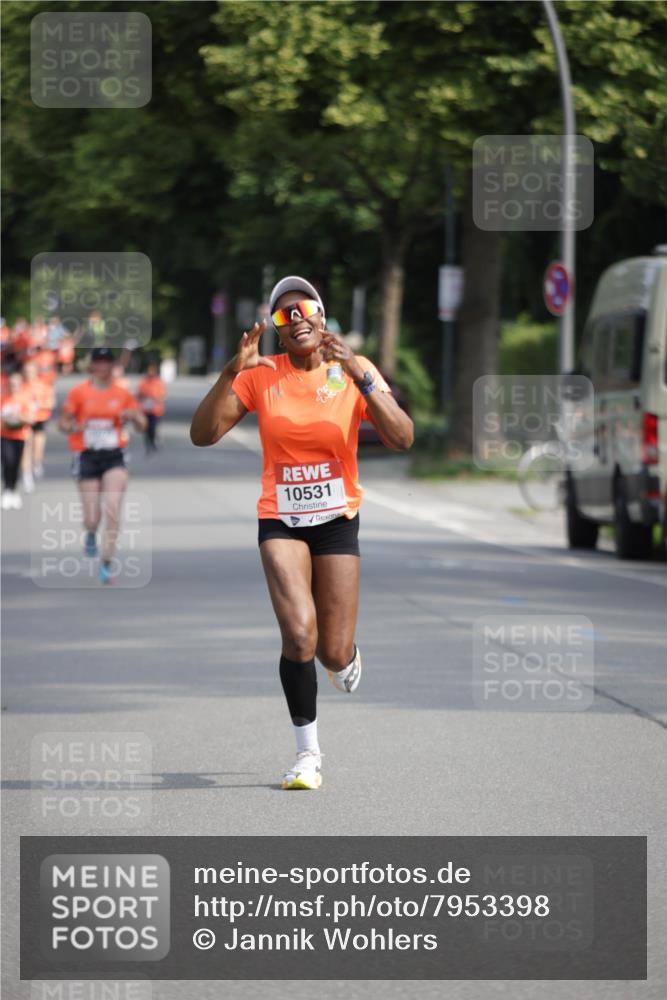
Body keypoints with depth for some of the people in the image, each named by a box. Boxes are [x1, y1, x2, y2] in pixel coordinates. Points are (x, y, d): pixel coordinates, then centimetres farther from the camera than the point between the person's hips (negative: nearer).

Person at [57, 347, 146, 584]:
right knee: (92, 518, -1)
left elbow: (142, 425, 11)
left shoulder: (122, 394, 4)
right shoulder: (78, 392, 0)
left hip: (114, 457, 1)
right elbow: (62, 423, 4)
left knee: (113, 511, -14)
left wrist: (133, 416, -12)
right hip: (87, 457, -1)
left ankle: (106, 564, -4)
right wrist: (76, 427, -18)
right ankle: (91, 534, 38)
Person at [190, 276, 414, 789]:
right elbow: (203, 434, -10)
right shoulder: (261, 376, -3)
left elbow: (402, 439, -18)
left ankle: (347, 651, 41)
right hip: (281, 520, 0)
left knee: (335, 654, 0)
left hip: (338, 519, 0)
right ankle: (308, 753, -5)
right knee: (299, 632, -21)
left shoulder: (354, 371, -6)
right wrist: (232, 372, -23)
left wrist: (358, 374, -29)